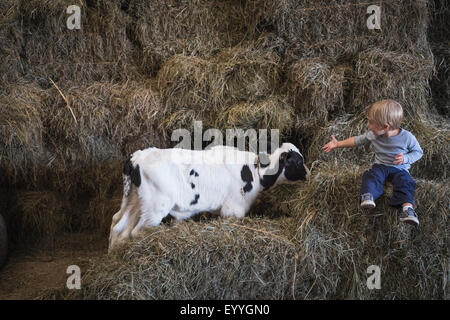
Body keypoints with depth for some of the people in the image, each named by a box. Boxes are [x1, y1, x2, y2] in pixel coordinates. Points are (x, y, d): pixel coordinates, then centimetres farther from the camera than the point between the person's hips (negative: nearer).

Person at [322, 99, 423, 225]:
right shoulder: (372, 135, -4)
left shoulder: (407, 137, -14)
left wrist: (405, 158, -19)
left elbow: (418, 152, 0)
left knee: (405, 181, -32)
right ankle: (368, 196, -52)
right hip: (381, 166, 3)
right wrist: (338, 144, 9)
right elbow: (357, 140, 9)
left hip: (400, 169, -2)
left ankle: (408, 207, -48)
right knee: (371, 175, -30)